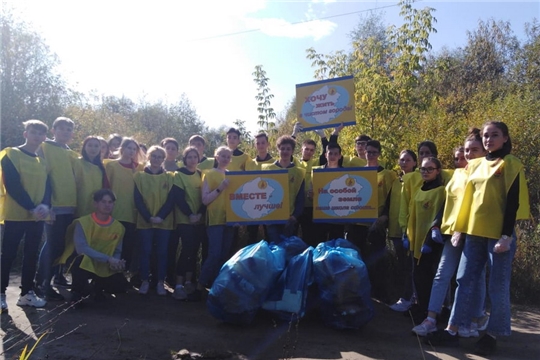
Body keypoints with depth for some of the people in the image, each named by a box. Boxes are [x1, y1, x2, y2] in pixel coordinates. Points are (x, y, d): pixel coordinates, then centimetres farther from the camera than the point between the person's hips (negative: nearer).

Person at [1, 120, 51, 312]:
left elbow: (47, 185, 7)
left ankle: (27, 292, 18)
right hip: (15, 214, -5)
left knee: (31, 255, 9)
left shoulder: (42, 161, 14)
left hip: (37, 216, 5)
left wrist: (45, 205, -13)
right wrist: (31, 207, -17)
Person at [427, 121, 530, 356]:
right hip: (474, 233, 6)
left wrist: (506, 235, -16)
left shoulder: (511, 164, -2)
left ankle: (492, 335, 17)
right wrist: (459, 228, 14)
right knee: (464, 281, 6)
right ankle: (452, 331, 12)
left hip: (499, 235, -6)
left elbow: (513, 202, -9)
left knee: (497, 288, 3)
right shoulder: (475, 165, 14)